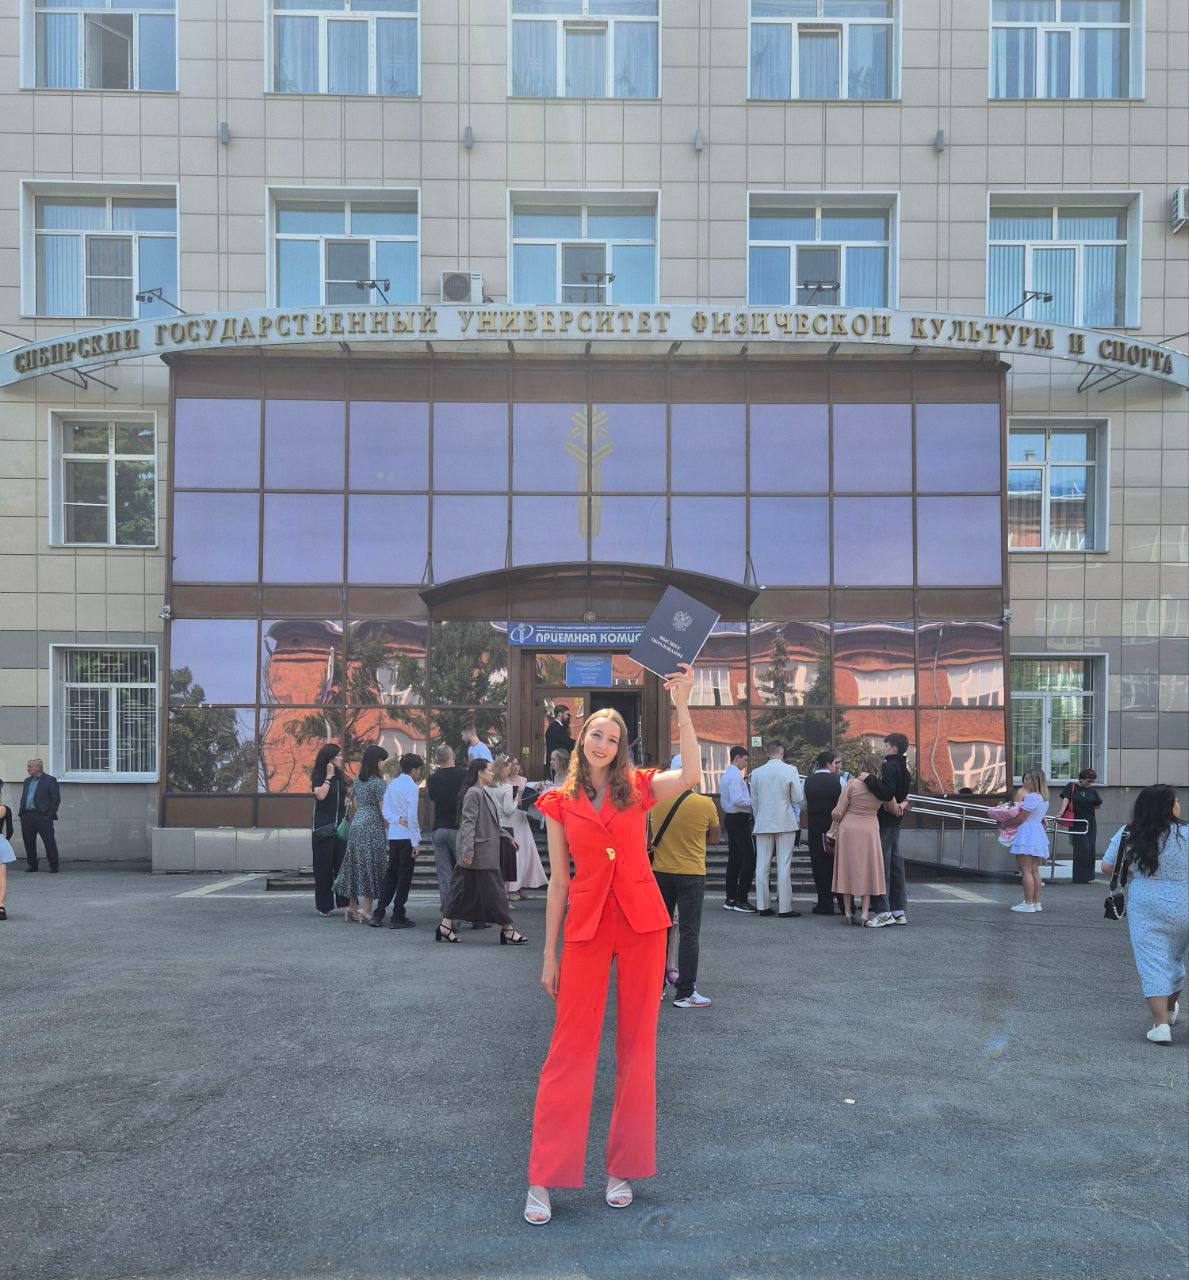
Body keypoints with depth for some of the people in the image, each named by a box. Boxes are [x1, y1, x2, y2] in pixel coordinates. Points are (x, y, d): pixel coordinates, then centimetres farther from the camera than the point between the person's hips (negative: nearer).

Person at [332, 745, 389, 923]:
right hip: (372, 828, -7)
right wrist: (389, 830, -5)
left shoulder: (358, 781, 11)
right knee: (370, 867, -1)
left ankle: (352, 908, 16)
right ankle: (365, 910, -2)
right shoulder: (377, 782, -12)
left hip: (355, 825, 7)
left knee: (356, 865, 11)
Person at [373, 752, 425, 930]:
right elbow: (412, 816, -15)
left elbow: (385, 810, 6)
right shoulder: (412, 786, -12)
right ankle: (398, 917, 7)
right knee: (405, 876, 3)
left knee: (391, 874, 15)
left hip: (393, 835, 7)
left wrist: (398, 820, -7)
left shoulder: (392, 784, 10)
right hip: (407, 836, -7)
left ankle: (378, 914, 14)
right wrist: (416, 842, -12)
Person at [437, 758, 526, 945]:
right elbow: (468, 823, -20)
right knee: (494, 890, -3)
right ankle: (507, 930, 3)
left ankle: (446, 926, 14)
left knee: (463, 890, 11)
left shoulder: (482, 793, 18)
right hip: (480, 854, -10)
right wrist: (468, 850, -25)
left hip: (486, 853, 10)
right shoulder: (474, 793, -14)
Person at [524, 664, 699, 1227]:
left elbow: (690, 776, -15)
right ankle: (543, 1179, 9)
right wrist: (549, 955, 5)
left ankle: (623, 1169, 20)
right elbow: (558, 880, 6)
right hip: (585, 924, -1)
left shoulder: (637, 788, 5)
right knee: (570, 1047, -1)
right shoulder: (560, 803, 5)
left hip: (642, 920, 1)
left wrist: (681, 706, -19)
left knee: (637, 1044, 7)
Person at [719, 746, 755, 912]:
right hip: (739, 820, -10)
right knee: (749, 858, -8)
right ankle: (741, 900, -8)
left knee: (734, 858, 12)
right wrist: (752, 801, -11)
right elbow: (736, 800, -24)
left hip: (730, 817, 10)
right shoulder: (735, 776, -15)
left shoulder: (725, 775, 16)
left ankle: (730, 899, 15)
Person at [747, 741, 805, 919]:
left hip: (763, 824, 2)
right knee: (784, 866, 1)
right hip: (785, 823, -2)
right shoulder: (790, 770, -7)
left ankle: (762, 906, 9)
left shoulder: (756, 773, 1)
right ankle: (785, 907, 2)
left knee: (762, 866, 7)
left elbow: (754, 802, 7)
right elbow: (798, 799, -6)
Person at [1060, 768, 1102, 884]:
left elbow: (1099, 805, 17)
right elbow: (1066, 799, -13)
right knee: (1083, 848, -12)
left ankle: (1089, 876, 18)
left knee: (1091, 849, 6)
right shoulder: (1071, 786, -2)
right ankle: (1081, 878, -3)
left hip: (1090, 823, 5)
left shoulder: (1091, 790, 10)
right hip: (1077, 823, -5)